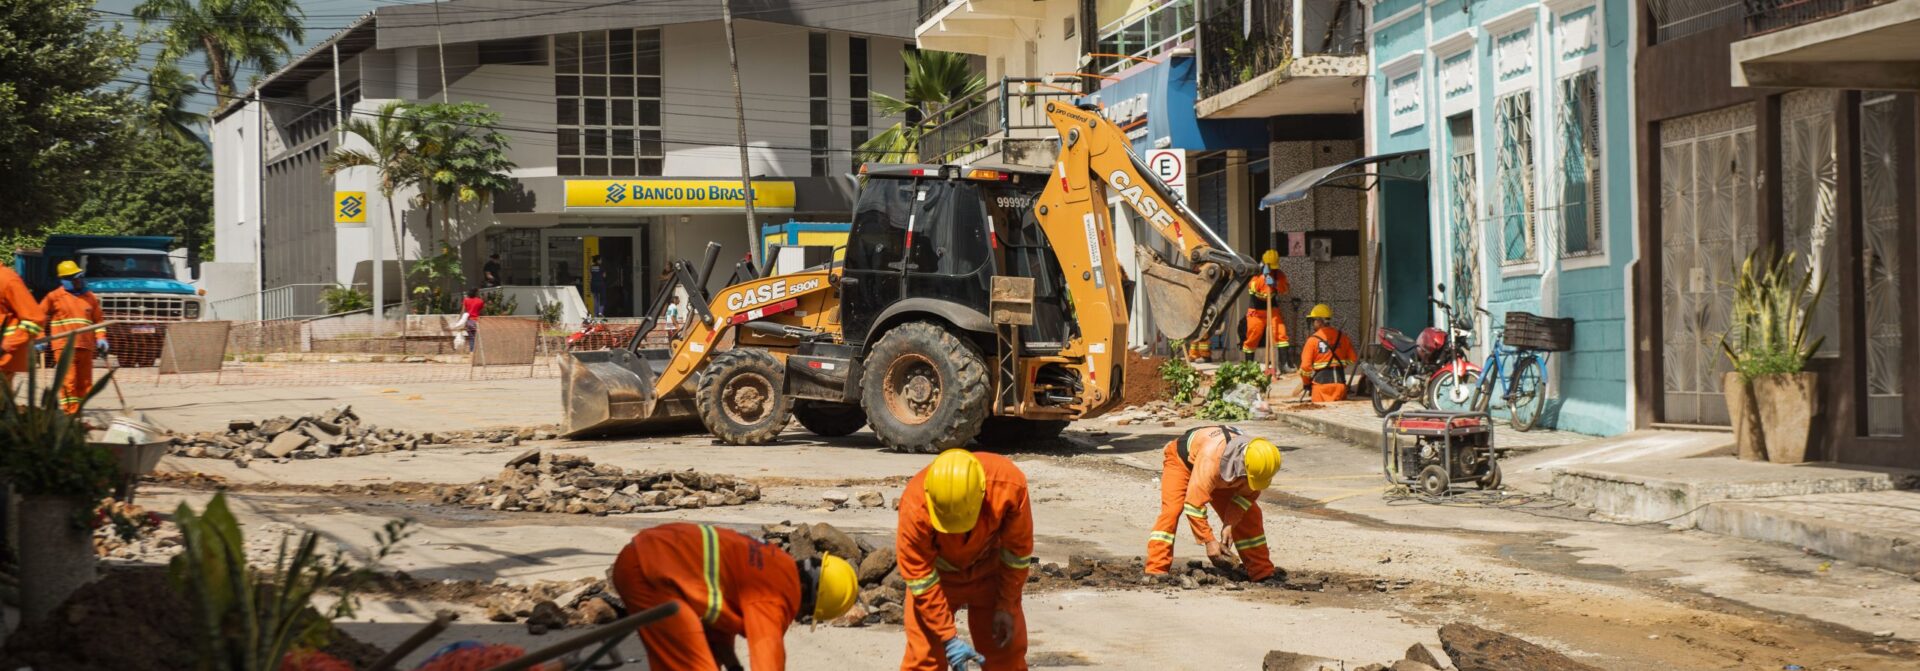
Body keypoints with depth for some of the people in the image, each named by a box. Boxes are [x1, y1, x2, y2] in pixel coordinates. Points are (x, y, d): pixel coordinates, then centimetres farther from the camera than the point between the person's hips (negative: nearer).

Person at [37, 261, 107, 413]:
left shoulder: (91, 298, 12)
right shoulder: (55, 296, 1)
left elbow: (98, 319, 18)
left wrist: (101, 338, 5)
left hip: (86, 347, 5)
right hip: (64, 346, -5)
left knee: (85, 383, 8)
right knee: (68, 381, -12)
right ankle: (70, 415, -11)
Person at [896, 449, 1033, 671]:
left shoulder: (1010, 483, -33)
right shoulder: (914, 505, -36)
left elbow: (1017, 550, -14)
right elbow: (920, 579, -25)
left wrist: (1006, 607, -8)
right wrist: (949, 638, -23)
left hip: (989, 571, 2)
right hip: (937, 573, -2)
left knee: (1007, 653, 3)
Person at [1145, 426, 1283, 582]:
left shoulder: (1259, 462, -29)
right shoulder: (1211, 457, -48)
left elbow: (1248, 494, -11)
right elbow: (1194, 503, -43)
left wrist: (1229, 524, -23)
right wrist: (1209, 541, -40)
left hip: (1221, 477, 5)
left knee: (1249, 516, -3)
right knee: (1171, 510, -27)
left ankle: (1262, 572, 6)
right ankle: (1156, 570, -28)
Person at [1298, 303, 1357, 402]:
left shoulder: (1313, 340, -9)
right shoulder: (1342, 337, 4)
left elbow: (1305, 366, -9)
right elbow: (1353, 359, 5)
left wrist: (1306, 383, 7)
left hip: (1321, 382, -4)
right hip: (1339, 381, 4)